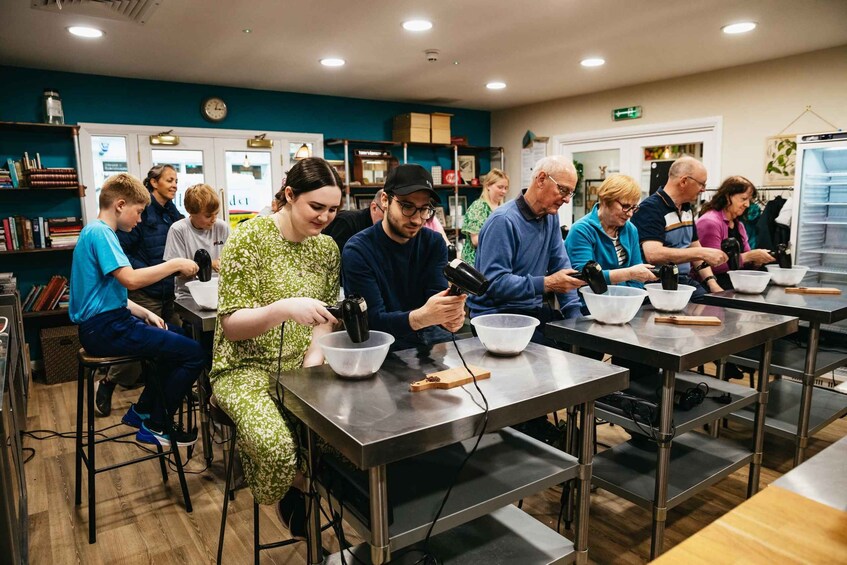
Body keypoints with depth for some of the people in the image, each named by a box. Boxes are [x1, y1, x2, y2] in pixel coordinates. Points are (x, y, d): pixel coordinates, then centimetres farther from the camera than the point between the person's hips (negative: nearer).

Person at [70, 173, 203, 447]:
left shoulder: (97, 232, 16)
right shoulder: (100, 232, -16)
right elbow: (130, 279, -30)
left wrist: (146, 314, 9)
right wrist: (176, 264, -20)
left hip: (107, 322, 11)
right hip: (105, 329, -11)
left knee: (177, 339, 23)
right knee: (193, 352, -14)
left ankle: (141, 411, 26)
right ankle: (157, 426, 3)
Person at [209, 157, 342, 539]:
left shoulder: (327, 248, 3)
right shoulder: (249, 239, -13)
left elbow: (325, 318, 7)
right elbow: (231, 325, -15)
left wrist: (313, 364, -12)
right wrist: (284, 309, -33)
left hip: (301, 366, 5)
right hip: (247, 368, -4)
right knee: (277, 447, -29)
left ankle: (297, 487, 10)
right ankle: (290, 493, 8)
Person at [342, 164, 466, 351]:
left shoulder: (435, 243, 1)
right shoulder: (357, 251, -13)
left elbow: (438, 296, -11)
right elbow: (374, 320, -20)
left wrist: (449, 314, -36)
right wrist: (422, 317, -39)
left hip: (428, 335, 2)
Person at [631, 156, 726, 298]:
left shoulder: (687, 209, 15)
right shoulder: (651, 208, -12)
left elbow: (695, 250, 21)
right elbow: (653, 255, -25)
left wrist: (712, 282, 7)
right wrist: (702, 253, -22)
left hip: (686, 280, 8)